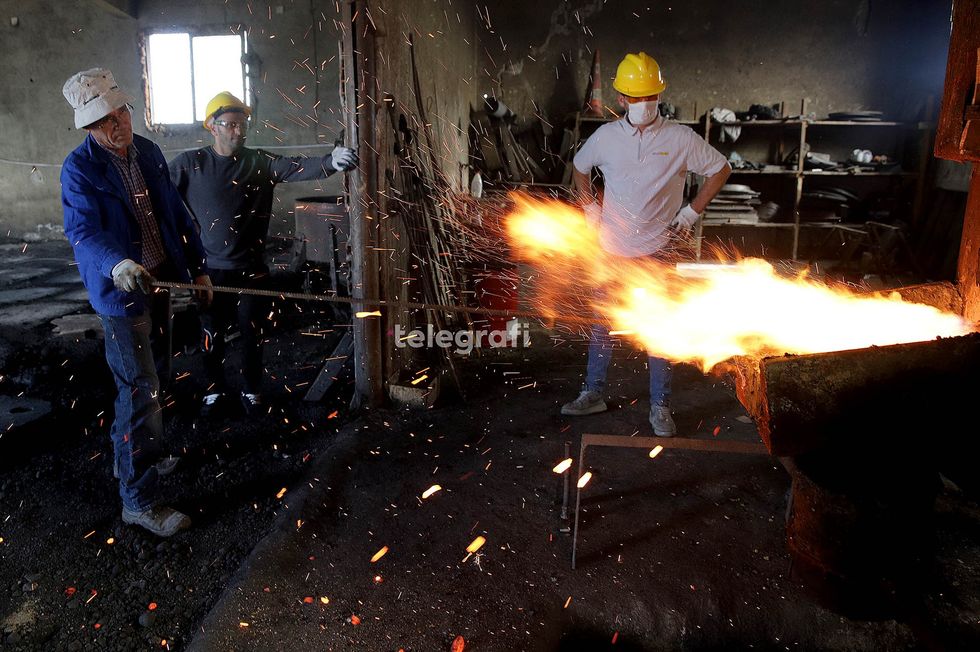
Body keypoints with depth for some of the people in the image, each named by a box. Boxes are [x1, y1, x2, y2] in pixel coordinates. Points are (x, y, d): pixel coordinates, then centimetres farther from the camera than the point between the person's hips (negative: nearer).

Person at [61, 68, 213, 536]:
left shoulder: (148, 152, 6)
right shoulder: (79, 168, -13)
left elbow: (176, 214, 11)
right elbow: (83, 231, -25)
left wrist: (197, 266, 11)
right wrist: (117, 265, -46)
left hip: (161, 281, 7)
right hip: (121, 290, -7)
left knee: (152, 376, 19)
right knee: (141, 391, -7)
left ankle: (130, 459, 41)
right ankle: (138, 499, 4)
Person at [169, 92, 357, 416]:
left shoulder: (261, 163, -3)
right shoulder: (189, 164, -4)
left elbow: (298, 167, -19)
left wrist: (331, 162, -39)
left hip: (251, 269, 1)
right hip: (210, 270, 0)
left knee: (252, 334, 12)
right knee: (211, 335, 13)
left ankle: (251, 389, 32)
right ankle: (215, 388, 35)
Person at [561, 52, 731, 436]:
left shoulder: (681, 139, -5)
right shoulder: (606, 136, 1)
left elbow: (720, 170, 8)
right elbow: (579, 167, 19)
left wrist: (693, 210, 0)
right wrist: (590, 206, 8)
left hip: (657, 252, -2)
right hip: (611, 250, 2)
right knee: (601, 325, 11)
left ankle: (660, 406, 16)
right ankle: (593, 393, 26)